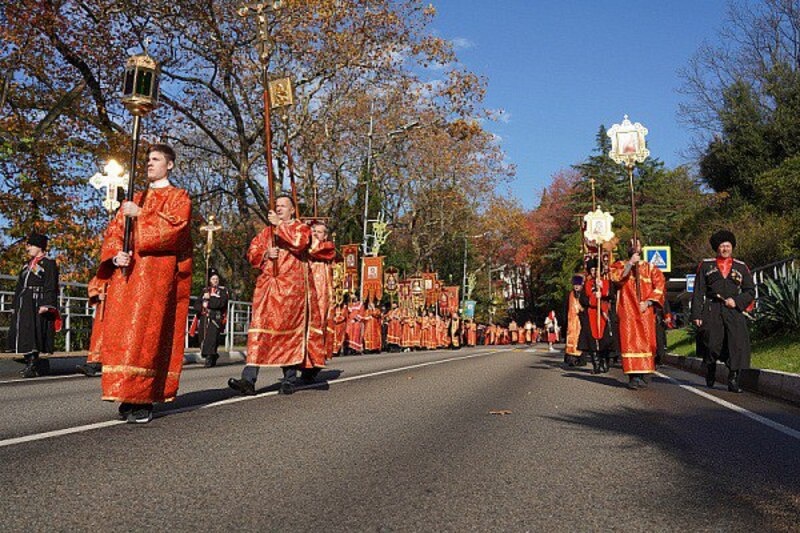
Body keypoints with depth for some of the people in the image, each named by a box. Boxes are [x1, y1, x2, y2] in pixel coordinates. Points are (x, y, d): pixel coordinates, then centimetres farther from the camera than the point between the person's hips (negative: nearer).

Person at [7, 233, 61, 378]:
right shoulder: (28, 264, 21)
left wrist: (45, 305, -20)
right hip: (23, 305, 8)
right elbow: (20, 286, 23)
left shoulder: (49, 263, -3)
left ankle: (33, 366, -12)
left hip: (36, 304, -8)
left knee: (33, 332, -13)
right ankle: (30, 362, 14)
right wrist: (15, 306, 19)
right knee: (23, 332, 6)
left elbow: (51, 287, -11)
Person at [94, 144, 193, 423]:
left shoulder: (179, 197, 10)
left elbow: (174, 228, -9)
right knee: (121, 333, -2)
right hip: (127, 272, 6)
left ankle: (143, 399, -12)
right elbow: (113, 232, 16)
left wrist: (140, 214, -8)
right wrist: (116, 255, -4)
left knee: (147, 332, -13)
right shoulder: (134, 199, 26)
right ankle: (127, 395, 2)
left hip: (159, 273, -6)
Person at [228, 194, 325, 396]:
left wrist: (280, 224, -9)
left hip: (292, 287, -3)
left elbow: (299, 241, -13)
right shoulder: (266, 231, 21)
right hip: (268, 285, 3)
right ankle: (249, 380, -14)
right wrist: (265, 254, -4)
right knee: (260, 328, -7)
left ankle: (290, 378, 3)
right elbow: (252, 253, 15)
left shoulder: (301, 228, 10)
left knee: (289, 328, -5)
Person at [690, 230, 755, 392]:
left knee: (738, 344, -11)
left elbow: (750, 292, 13)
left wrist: (736, 302, -6)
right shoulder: (705, 265, 10)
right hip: (712, 312, -1)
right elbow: (698, 292, 6)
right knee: (713, 345, -6)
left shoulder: (741, 267, 14)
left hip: (734, 311, 1)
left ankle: (733, 381, -5)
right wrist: (697, 314, -1)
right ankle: (710, 374, 22)